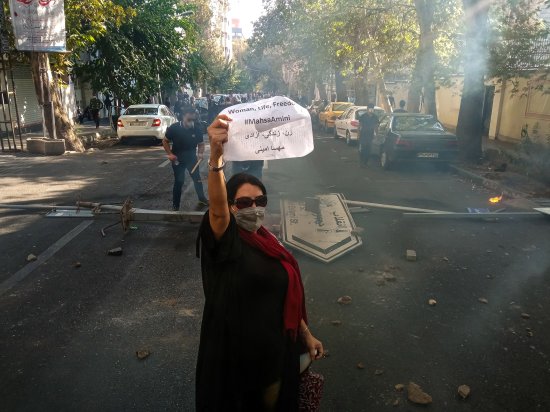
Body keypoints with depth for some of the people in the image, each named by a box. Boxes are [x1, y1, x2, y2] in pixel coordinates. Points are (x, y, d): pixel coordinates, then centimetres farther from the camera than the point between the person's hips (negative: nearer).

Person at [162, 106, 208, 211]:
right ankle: (175, 206, 13)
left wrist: (201, 153, -20)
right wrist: (170, 154, -16)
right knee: (179, 182, 1)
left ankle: (202, 200, 31)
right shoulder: (174, 128, -18)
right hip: (178, 159, -2)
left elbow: (201, 144, -1)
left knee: (197, 179, 12)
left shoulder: (197, 129, -14)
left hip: (191, 158, 2)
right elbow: (165, 141, -5)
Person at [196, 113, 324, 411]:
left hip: (274, 349, 6)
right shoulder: (226, 243, -19)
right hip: (235, 354, -5)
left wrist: (306, 334, 13)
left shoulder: (270, 243, 0)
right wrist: (216, 156, -57)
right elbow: (216, 206, -41)